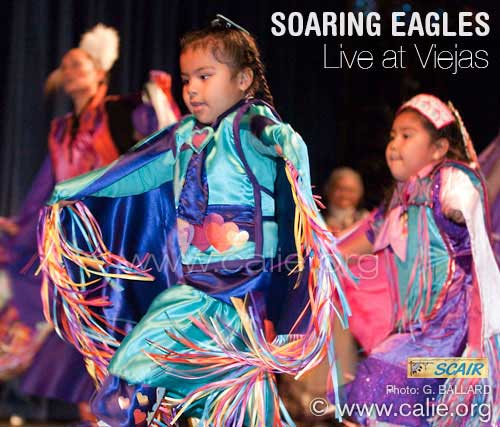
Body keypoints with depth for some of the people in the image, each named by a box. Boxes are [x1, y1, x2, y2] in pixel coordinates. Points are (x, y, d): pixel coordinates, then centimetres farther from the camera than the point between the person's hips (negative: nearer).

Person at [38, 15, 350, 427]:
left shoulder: (247, 127, -6)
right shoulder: (183, 138, 13)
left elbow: (272, 136, -26)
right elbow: (131, 171, 22)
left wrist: (286, 144, -48)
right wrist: (68, 190, 28)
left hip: (239, 290, -6)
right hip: (192, 284, 6)